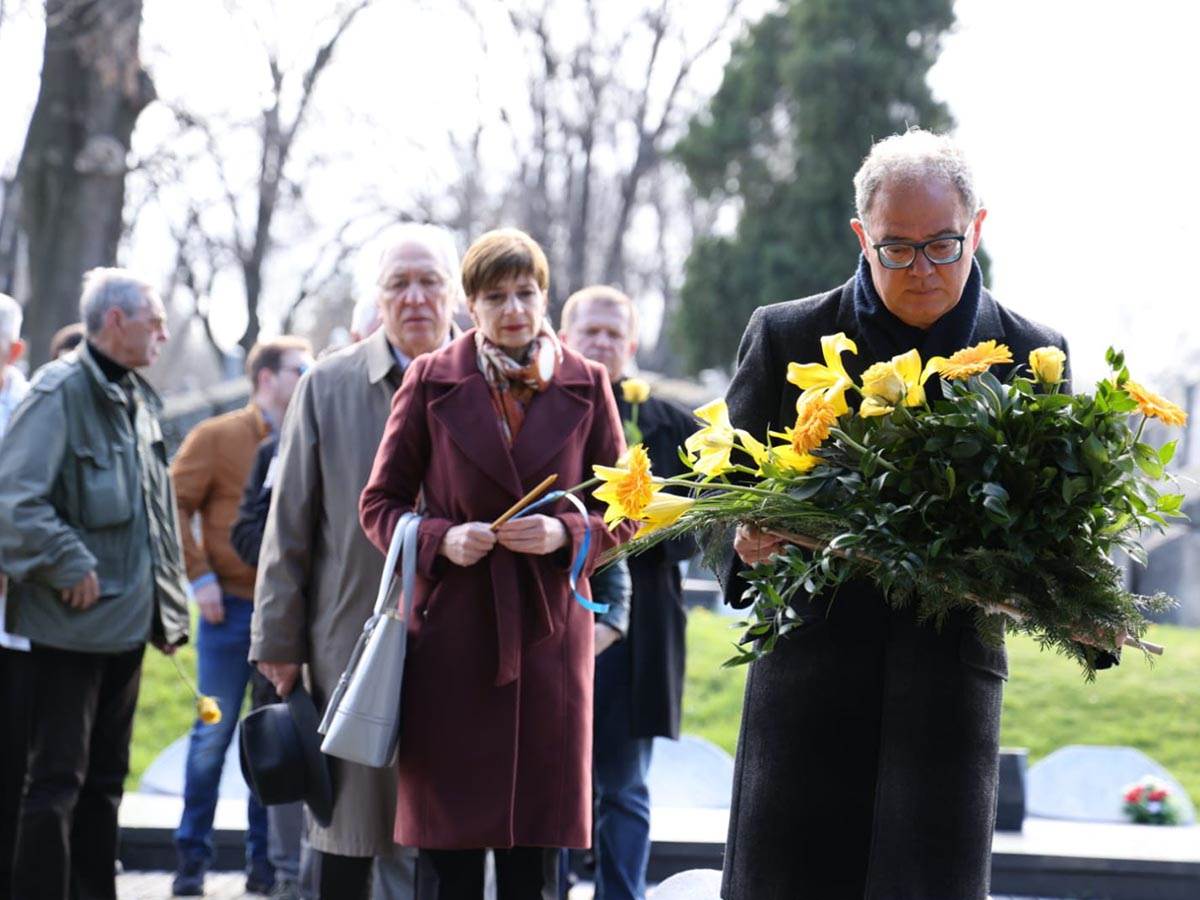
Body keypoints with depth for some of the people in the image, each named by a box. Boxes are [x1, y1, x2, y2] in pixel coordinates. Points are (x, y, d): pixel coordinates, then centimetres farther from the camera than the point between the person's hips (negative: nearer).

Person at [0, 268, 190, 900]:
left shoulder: (139, 398, 14)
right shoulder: (61, 392, -13)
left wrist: (168, 598, 17)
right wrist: (68, 566, -20)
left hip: (126, 619, 9)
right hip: (72, 625, -9)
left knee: (104, 778, 14)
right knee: (57, 779, -6)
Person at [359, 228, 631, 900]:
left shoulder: (585, 385, 7)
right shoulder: (431, 381, 4)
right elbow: (380, 503, 7)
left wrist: (566, 533, -10)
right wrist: (441, 539, -12)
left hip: (548, 630, 1)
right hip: (452, 628, -1)